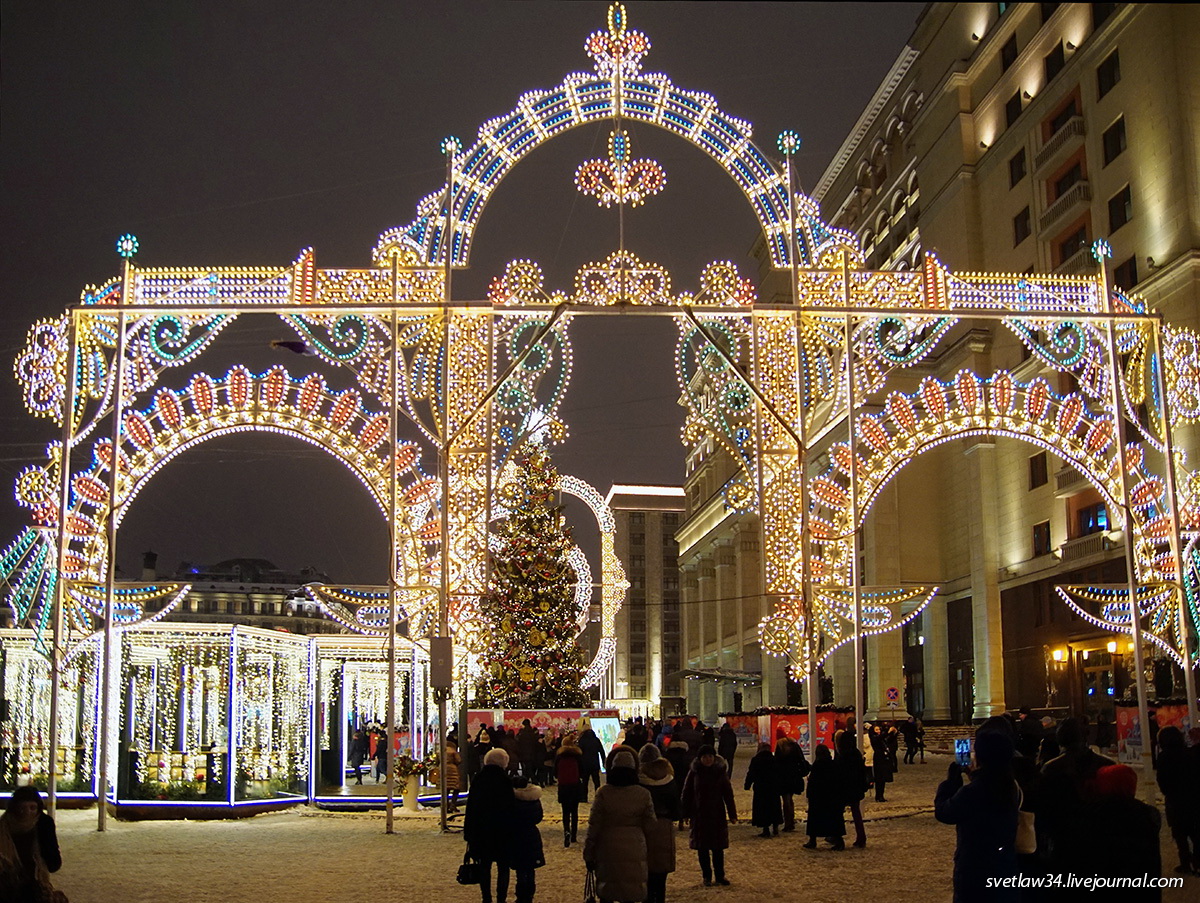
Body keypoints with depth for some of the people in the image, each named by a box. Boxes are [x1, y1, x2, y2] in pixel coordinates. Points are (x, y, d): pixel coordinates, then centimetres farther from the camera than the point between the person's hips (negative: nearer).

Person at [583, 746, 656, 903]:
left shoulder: (603, 793, -8)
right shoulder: (643, 794, -4)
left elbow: (594, 826, -5)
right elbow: (649, 827, 2)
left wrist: (588, 854, 4)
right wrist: (649, 851, 17)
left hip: (608, 851, -1)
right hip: (634, 852, 1)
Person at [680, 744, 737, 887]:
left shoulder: (721, 772, -2)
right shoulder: (694, 773, -4)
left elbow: (728, 794, 2)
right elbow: (686, 793, 0)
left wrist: (732, 815, -1)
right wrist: (686, 813, -4)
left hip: (717, 815, 0)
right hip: (699, 815, 0)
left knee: (718, 847, 6)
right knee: (702, 848, 4)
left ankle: (720, 875, 17)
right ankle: (707, 876, 14)